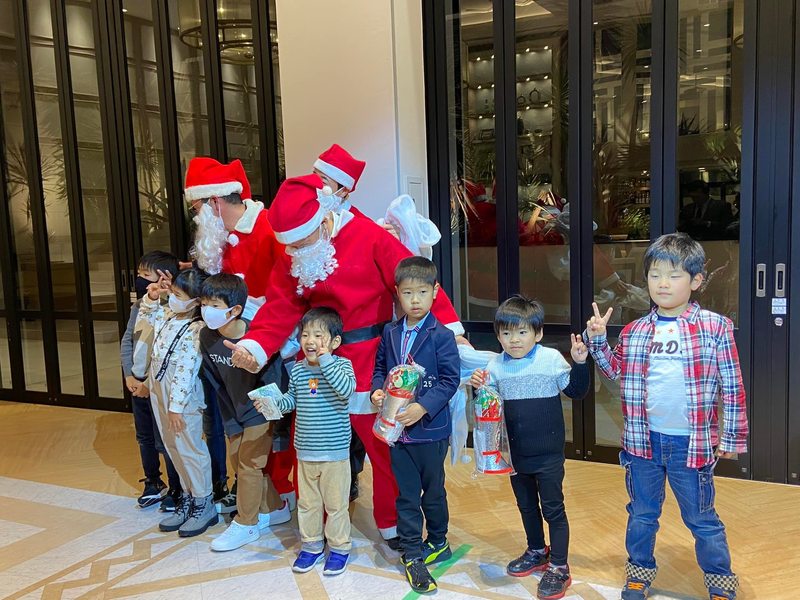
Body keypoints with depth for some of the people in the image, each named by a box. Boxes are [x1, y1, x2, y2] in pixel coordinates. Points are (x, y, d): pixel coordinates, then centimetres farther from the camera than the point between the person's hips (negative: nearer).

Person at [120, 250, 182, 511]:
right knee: (144, 437, 19)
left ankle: (176, 490, 17)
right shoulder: (139, 306, 6)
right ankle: (153, 484, 36)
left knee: (164, 441, 1)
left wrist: (150, 383, -17)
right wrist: (129, 376, 3)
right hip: (137, 384, 8)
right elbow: (126, 341, 12)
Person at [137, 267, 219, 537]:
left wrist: (176, 407, -22)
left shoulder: (196, 330, -21)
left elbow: (185, 371, -22)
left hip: (183, 398, -8)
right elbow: (145, 315, 26)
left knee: (190, 450, 2)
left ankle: (204, 505, 16)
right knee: (174, 449, 16)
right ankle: (188, 498, 29)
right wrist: (152, 297, 7)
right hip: (159, 393, 8)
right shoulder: (166, 316, 3)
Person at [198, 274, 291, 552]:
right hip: (235, 412, 7)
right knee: (238, 462, 15)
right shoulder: (207, 336, -11)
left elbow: (272, 380, -22)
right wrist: (230, 418, 1)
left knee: (249, 465, 0)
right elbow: (216, 382, -1)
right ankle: (275, 509, 34)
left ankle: (246, 524, 20)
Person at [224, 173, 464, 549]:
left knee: (382, 442, 9)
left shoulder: (368, 237, -13)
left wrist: (449, 328, -23)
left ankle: (391, 524, 30)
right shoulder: (292, 258, 4)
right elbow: (281, 307, -2)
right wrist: (254, 347, -18)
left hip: (368, 359, -4)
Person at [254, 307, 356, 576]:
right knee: (307, 502, 17)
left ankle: (339, 548, 26)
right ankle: (311, 544, 34)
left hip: (335, 451, -4)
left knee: (335, 503, 9)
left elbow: (346, 389, -30)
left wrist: (326, 361, -30)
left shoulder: (341, 365, -11)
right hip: (305, 451, 5)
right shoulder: (297, 369, 3)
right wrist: (272, 403, -4)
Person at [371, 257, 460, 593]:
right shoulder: (390, 333, 3)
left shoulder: (441, 336, -11)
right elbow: (380, 367, 13)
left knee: (433, 491, 16)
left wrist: (423, 407, -24)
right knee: (407, 495, 10)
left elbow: (450, 379, -13)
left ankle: (438, 543, 38)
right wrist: (377, 391, -7)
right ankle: (412, 555, 22)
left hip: (431, 429, -3)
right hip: (397, 427, 3)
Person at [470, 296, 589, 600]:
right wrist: (479, 387, -15)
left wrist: (580, 363, -19)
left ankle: (559, 568, 18)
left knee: (553, 509, 4)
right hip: (515, 453, 4)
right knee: (526, 506, 21)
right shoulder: (496, 365, -2)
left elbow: (576, 391, -4)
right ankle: (537, 552, 42)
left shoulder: (552, 359, -11)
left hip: (548, 454, -4)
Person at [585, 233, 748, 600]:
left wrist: (732, 438, -2)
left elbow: (732, 387, -4)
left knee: (702, 519, 12)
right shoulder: (634, 332, 2)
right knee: (641, 514, 18)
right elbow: (616, 370, 17)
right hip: (643, 442, 3)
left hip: (690, 444, -3)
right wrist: (597, 340, 2)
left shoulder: (715, 327, -8)